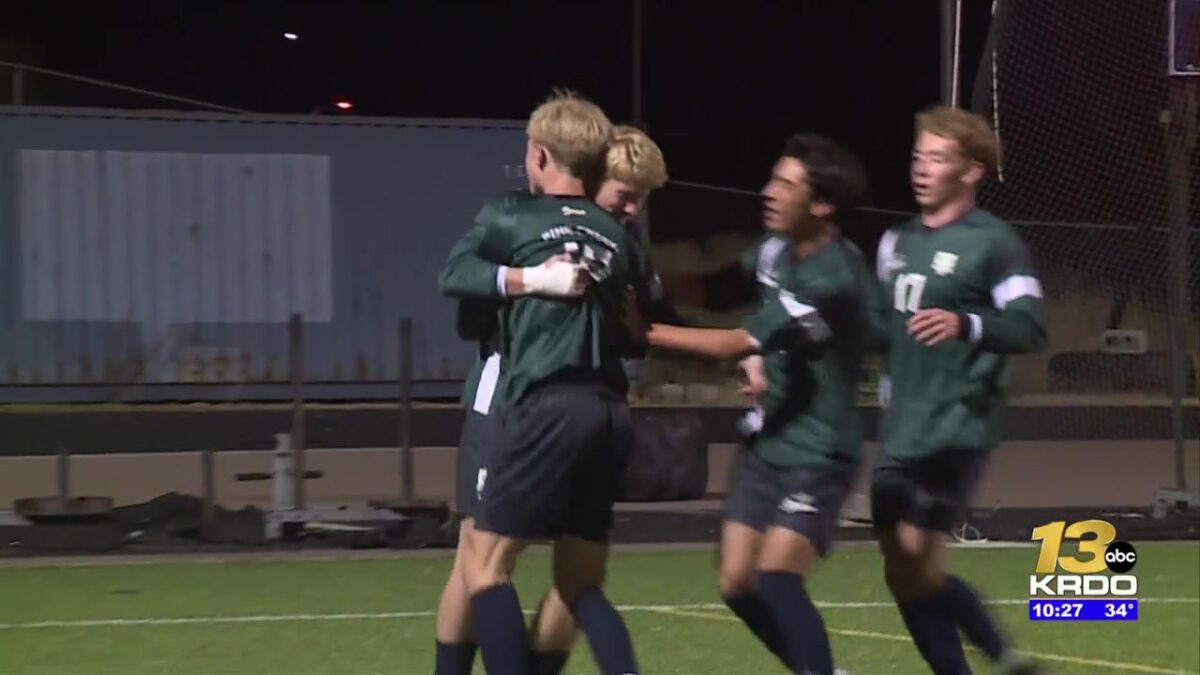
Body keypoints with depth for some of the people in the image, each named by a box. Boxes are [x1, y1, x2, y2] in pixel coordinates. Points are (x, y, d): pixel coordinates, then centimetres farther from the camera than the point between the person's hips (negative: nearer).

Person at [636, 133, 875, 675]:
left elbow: (734, 344, -22)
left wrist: (644, 331, -16)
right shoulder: (777, 249, 1)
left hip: (816, 454, -8)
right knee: (737, 583, 6)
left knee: (776, 577, -22)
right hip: (766, 443, 8)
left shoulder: (833, 280, -25)